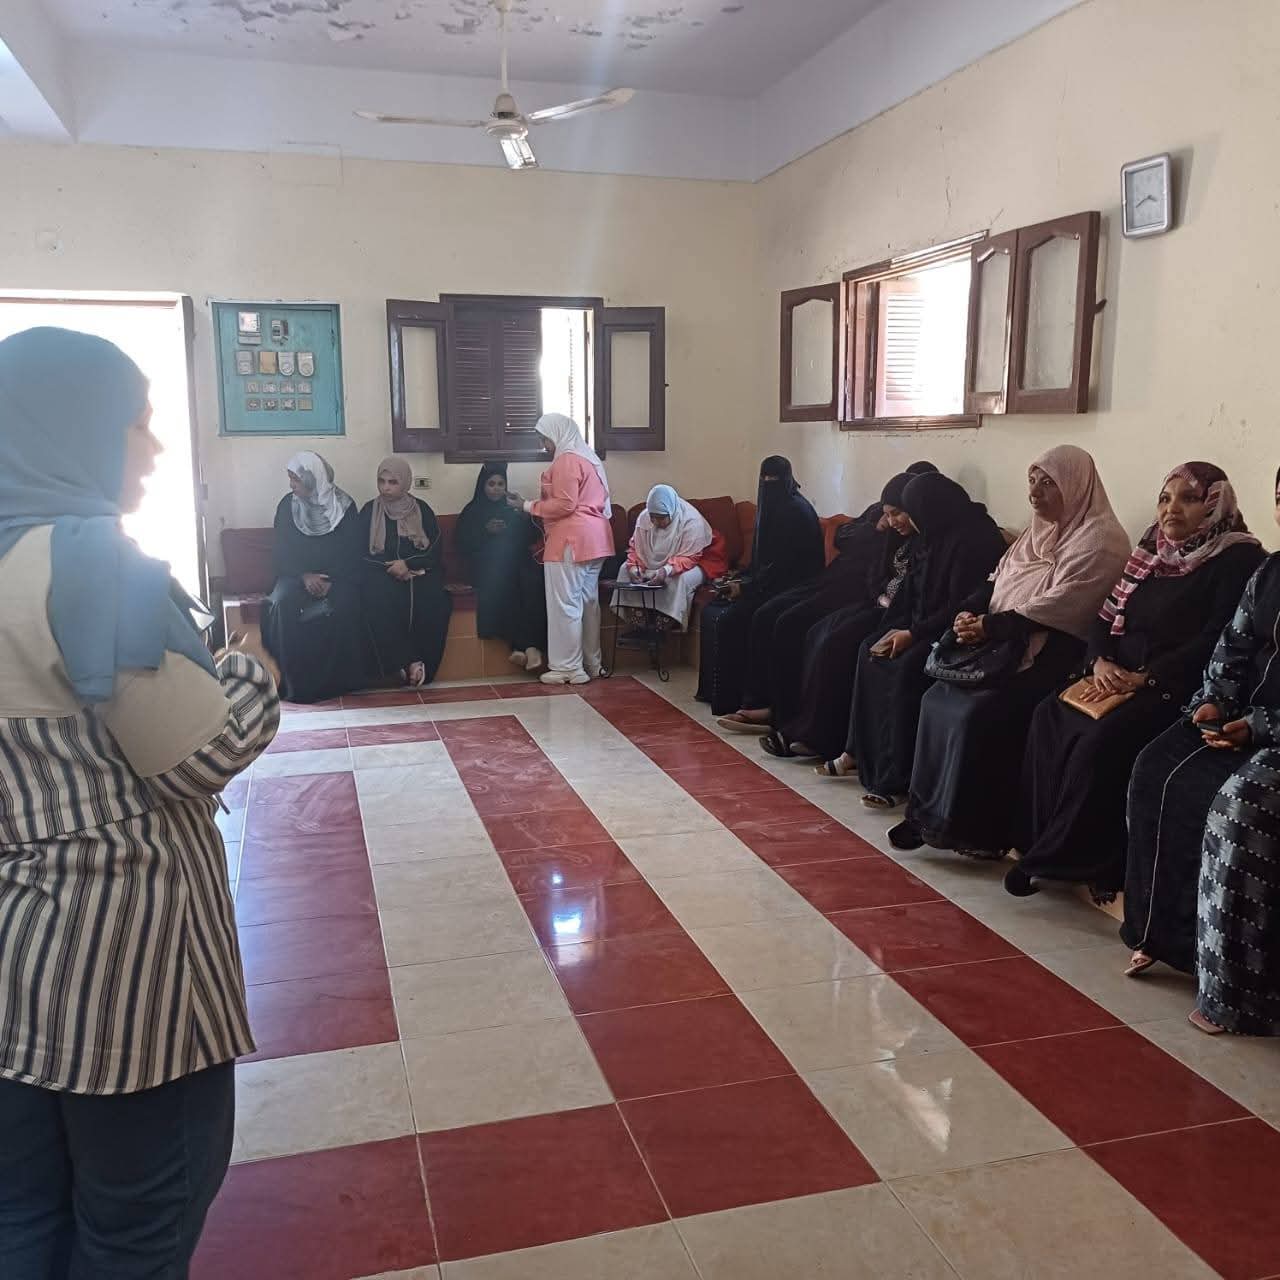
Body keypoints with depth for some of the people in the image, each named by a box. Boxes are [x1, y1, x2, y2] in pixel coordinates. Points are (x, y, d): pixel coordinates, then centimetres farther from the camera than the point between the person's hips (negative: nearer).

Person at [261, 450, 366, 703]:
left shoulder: (344, 506, -2)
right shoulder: (287, 505, 3)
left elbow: (353, 552, -2)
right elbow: (283, 552, 3)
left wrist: (333, 582, -17)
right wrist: (304, 576, -15)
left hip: (337, 576, -2)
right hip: (297, 575, 2)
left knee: (344, 604, -34)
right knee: (282, 603, -31)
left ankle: (336, 680, -20)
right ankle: (293, 681, -23)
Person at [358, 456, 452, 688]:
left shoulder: (422, 510, 6)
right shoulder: (369, 511, 6)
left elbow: (436, 552, 2)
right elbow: (361, 553, 3)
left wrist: (408, 564, -15)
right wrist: (392, 568, -12)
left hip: (419, 572, 0)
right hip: (382, 574, 0)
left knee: (434, 600, -33)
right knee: (379, 599, -35)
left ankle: (423, 663, -23)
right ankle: (407, 662, -30)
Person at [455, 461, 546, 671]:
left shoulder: (514, 510, 26)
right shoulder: (472, 512, 20)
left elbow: (531, 537, 16)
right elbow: (462, 541, 6)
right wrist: (486, 531, -8)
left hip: (517, 563, 2)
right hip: (487, 568, -2)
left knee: (533, 581, -33)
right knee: (503, 578, -36)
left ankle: (531, 644, -43)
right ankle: (520, 644, -40)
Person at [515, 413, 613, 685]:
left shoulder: (567, 460, -11)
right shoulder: (588, 458, 19)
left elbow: (564, 505, -18)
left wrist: (527, 506, -9)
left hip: (571, 542, -10)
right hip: (593, 540, 10)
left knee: (565, 604, -5)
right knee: (588, 601, 12)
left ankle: (568, 668, -3)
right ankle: (591, 664, 17)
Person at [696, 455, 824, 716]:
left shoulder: (796, 511, -15)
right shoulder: (771, 507, 14)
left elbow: (785, 563, -20)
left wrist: (746, 586, -19)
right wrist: (739, 577, 4)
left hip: (788, 588, -10)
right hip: (767, 583, 10)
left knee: (728, 619, -23)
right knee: (711, 611, 1)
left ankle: (730, 698, -14)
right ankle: (712, 688, 7)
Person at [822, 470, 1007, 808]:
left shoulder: (973, 539, -18)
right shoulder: (937, 537, 11)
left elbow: (960, 606, -21)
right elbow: (912, 590, 14)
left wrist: (913, 633, -19)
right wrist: (894, 628, 0)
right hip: (923, 624, 10)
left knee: (905, 669, -29)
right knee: (870, 651, -5)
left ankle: (895, 778, -24)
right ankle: (859, 752, -1)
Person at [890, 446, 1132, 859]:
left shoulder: (1099, 539, -10)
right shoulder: (1040, 530, 19)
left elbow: (1057, 608, -19)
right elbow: (996, 582, 17)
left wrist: (989, 627, -18)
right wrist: (969, 614, -3)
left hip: (1050, 658, -9)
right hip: (1007, 647, 9)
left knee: (975, 712, -25)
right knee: (938, 698, -7)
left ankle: (973, 828, -12)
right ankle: (928, 810, -2)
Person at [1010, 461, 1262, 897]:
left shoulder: (1237, 559, -5)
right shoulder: (1152, 551, 17)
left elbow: (1217, 640, -15)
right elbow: (1108, 616, 16)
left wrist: (1144, 678, -21)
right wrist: (1101, 662, -5)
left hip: (1175, 688, -7)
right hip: (1119, 677, 7)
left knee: (1102, 740, -31)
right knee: (1050, 717, -17)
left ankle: (1062, 858, -16)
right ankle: (1043, 847, -13)